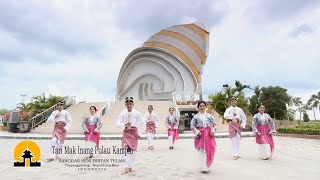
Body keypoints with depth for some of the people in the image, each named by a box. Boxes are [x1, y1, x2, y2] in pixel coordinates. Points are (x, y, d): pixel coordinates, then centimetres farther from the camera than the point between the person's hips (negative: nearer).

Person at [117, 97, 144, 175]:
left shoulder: (137, 113, -9)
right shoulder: (123, 113, -7)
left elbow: (141, 124, -1)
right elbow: (118, 123, -9)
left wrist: (139, 133, -3)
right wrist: (125, 124, -27)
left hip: (134, 133, 1)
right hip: (126, 133, 0)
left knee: (133, 150, 6)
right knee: (126, 150, -8)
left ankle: (130, 167, 21)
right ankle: (126, 168, 1)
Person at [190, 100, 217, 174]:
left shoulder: (209, 115, 6)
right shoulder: (196, 116, 1)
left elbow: (215, 124, 9)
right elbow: (192, 125, 1)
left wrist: (213, 131, -5)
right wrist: (197, 132, -11)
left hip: (209, 135, 2)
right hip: (200, 135, -2)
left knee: (210, 151, 5)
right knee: (202, 152, -1)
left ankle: (208, 166, 24)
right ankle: (204, 168, 10)